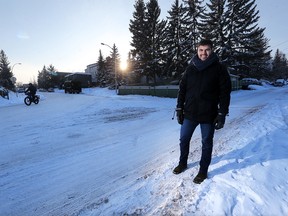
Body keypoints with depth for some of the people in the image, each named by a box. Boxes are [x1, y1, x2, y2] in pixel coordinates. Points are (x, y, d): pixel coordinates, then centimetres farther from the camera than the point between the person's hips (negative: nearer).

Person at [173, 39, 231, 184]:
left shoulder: (219, 69, -4)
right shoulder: (190, 68, 4)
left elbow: (225, 93, -6)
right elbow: (182, 89, 6)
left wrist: (222, 114, -11)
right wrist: (179, 109, 3)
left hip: (208, 115, -3)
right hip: (189, 113, 3)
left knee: (207, 143, 11)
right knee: (184, 139, 14)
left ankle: (203, 170, 29)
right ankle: (182, 163, 36)